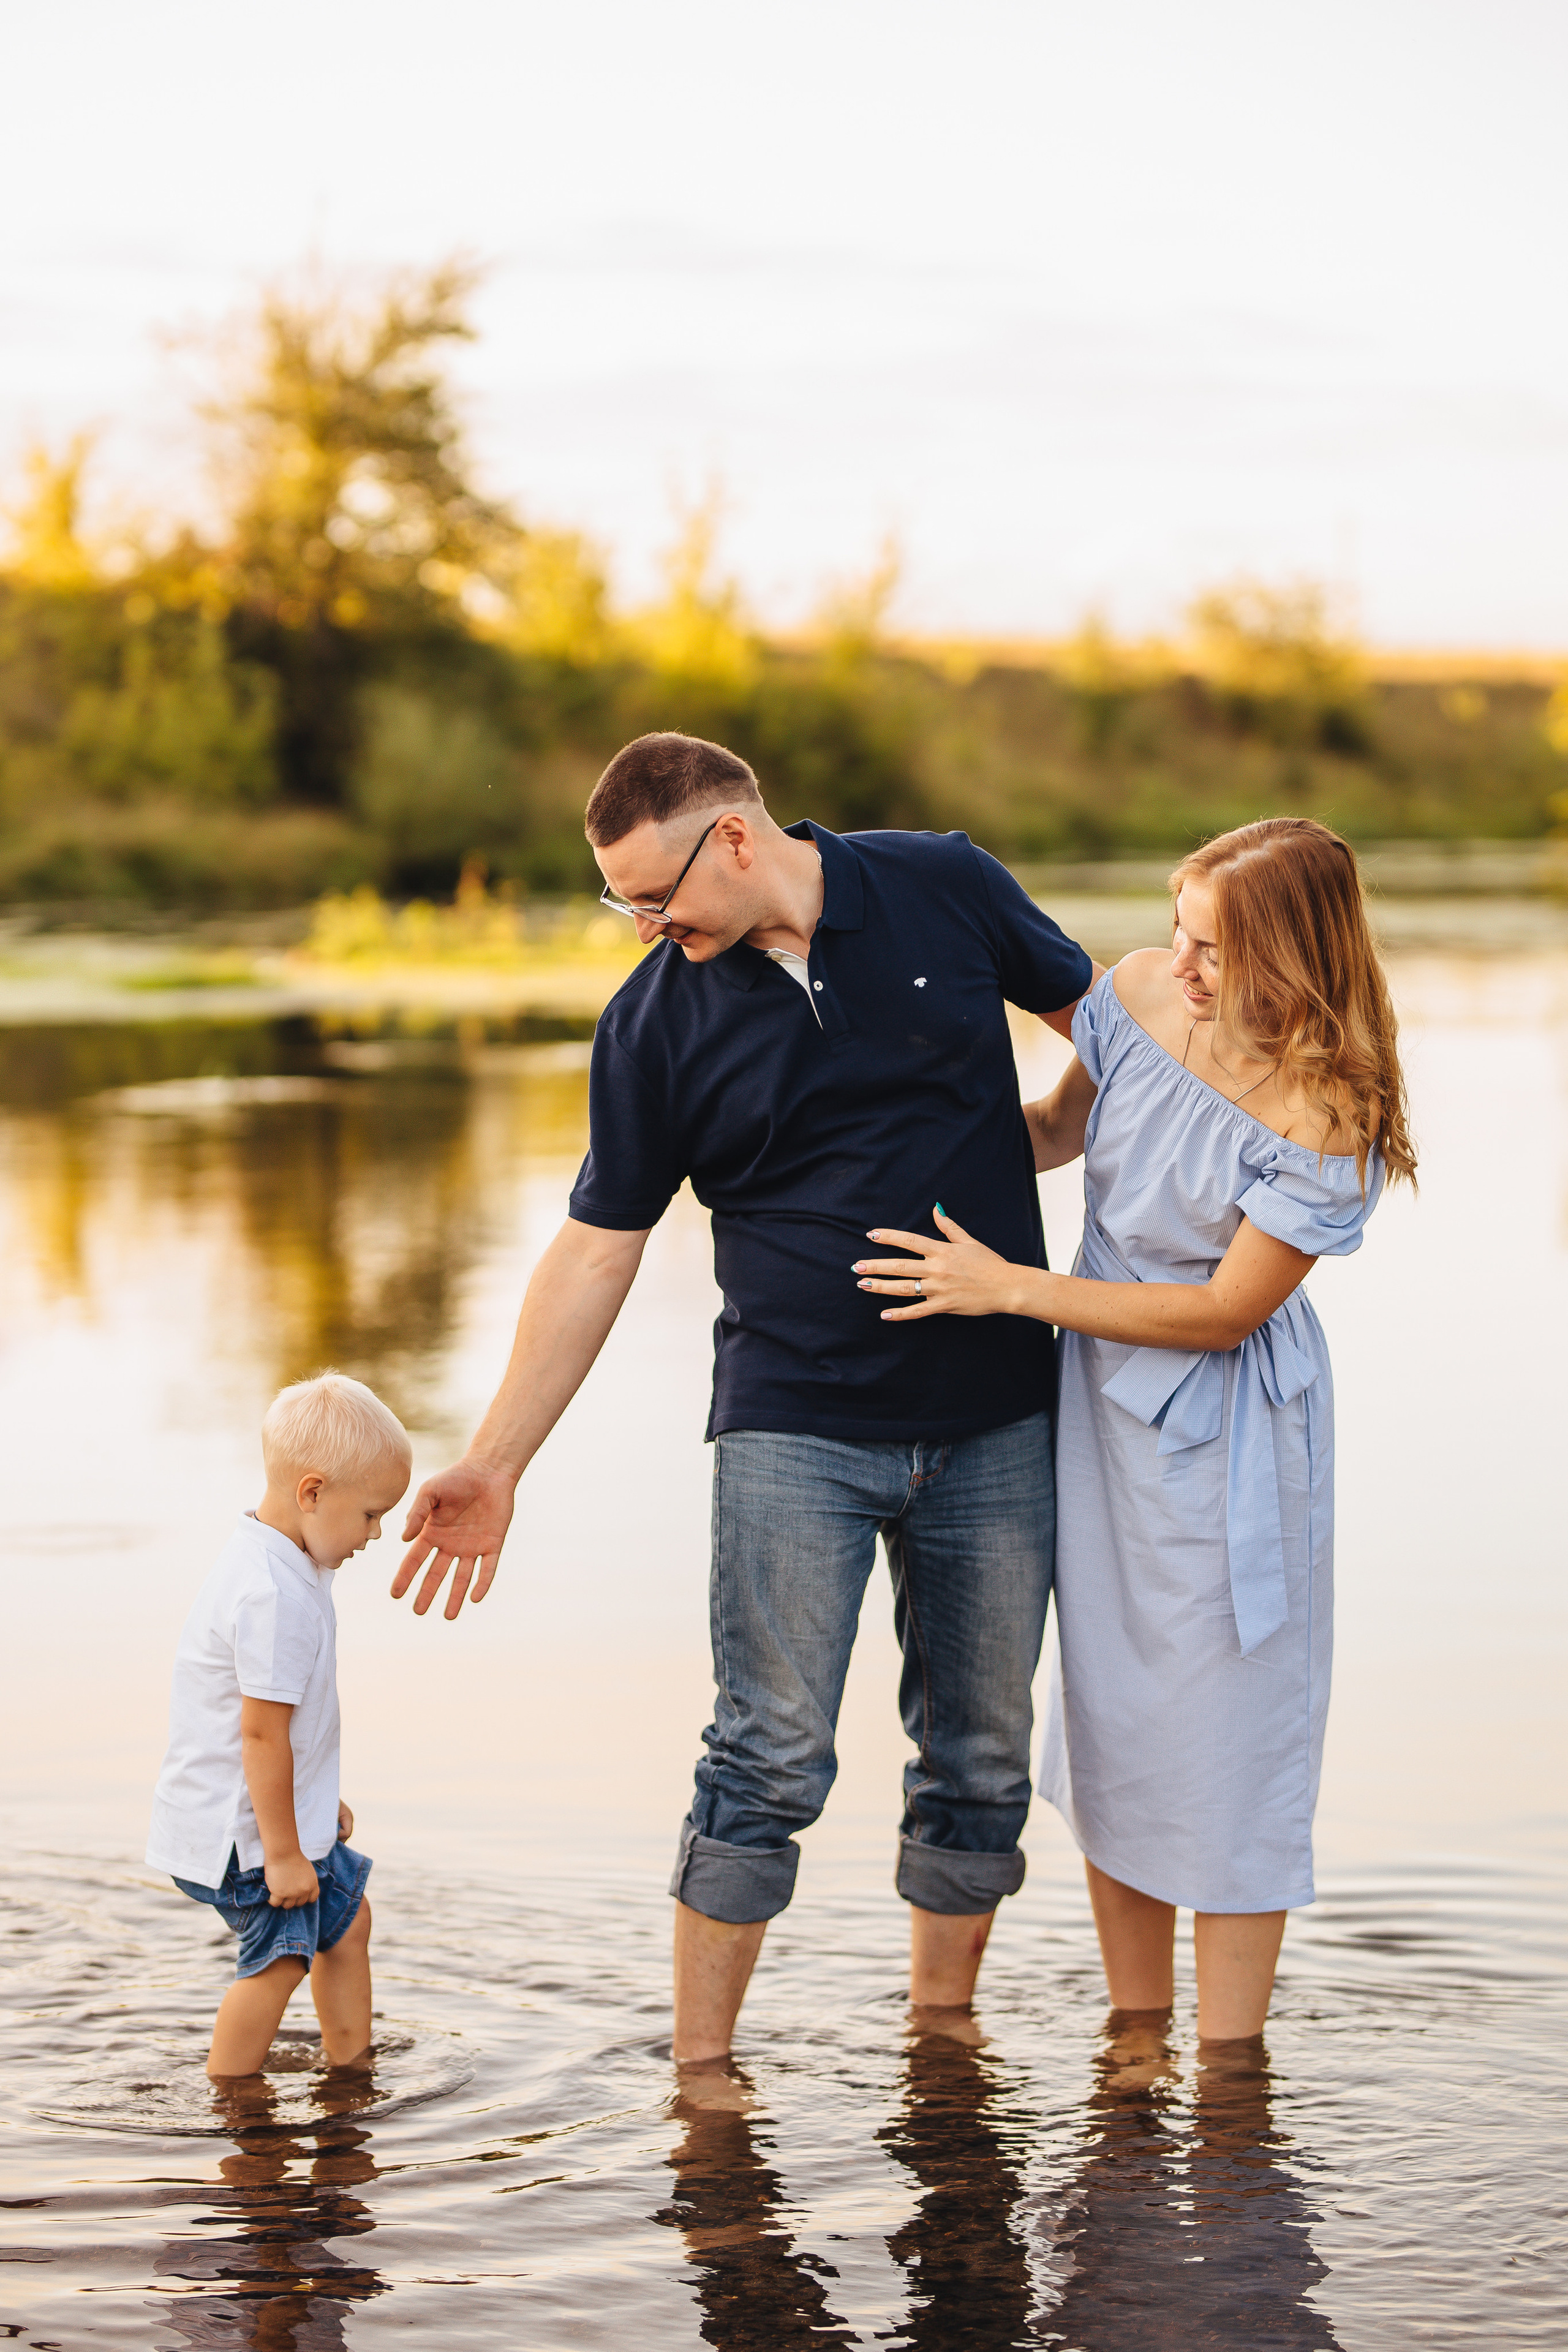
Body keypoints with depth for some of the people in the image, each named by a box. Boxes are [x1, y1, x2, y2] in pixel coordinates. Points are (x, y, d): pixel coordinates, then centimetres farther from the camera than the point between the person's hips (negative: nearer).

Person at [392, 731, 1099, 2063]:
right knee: (771, 1758, -9)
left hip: (996, 1428, 2)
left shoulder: (947, 891, -3)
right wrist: (497, 1463, -2)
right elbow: (596, 1252, 0)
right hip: (796, 1434, -1)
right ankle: (703, 2067, 2)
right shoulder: (654, 1025, -3)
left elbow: (1105, 1019, 14)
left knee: (980, 1757, 8)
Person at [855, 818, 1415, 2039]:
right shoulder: (1141, 994, -9)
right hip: (1099, 1401, 6)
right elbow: (1065, 1119, 13)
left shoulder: (1330, 1120, -25)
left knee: (1226, 1737, 1)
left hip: (1224, 1437, -6)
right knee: (1110, 1719, 13)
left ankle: (1231, 2073, 13)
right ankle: (1134, 2044, 28)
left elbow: (1226, 1310, -20)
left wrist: (1008, 1288, -21)